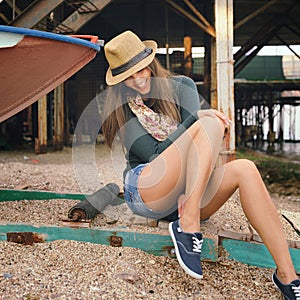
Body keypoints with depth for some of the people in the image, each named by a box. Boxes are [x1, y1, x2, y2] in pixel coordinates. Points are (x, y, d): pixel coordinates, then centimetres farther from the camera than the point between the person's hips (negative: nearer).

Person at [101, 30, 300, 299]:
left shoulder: (181, 86, 11)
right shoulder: (122, 109, 3)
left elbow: (194, 145, -3)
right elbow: (154, 154, -10)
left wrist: (190, 193, -18)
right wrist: (197, 117, -19)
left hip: (186, 195, 4)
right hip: (145, 193, -3)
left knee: (244, 169, -28)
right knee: (210, 125, -24)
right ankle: (188, 226, -33)